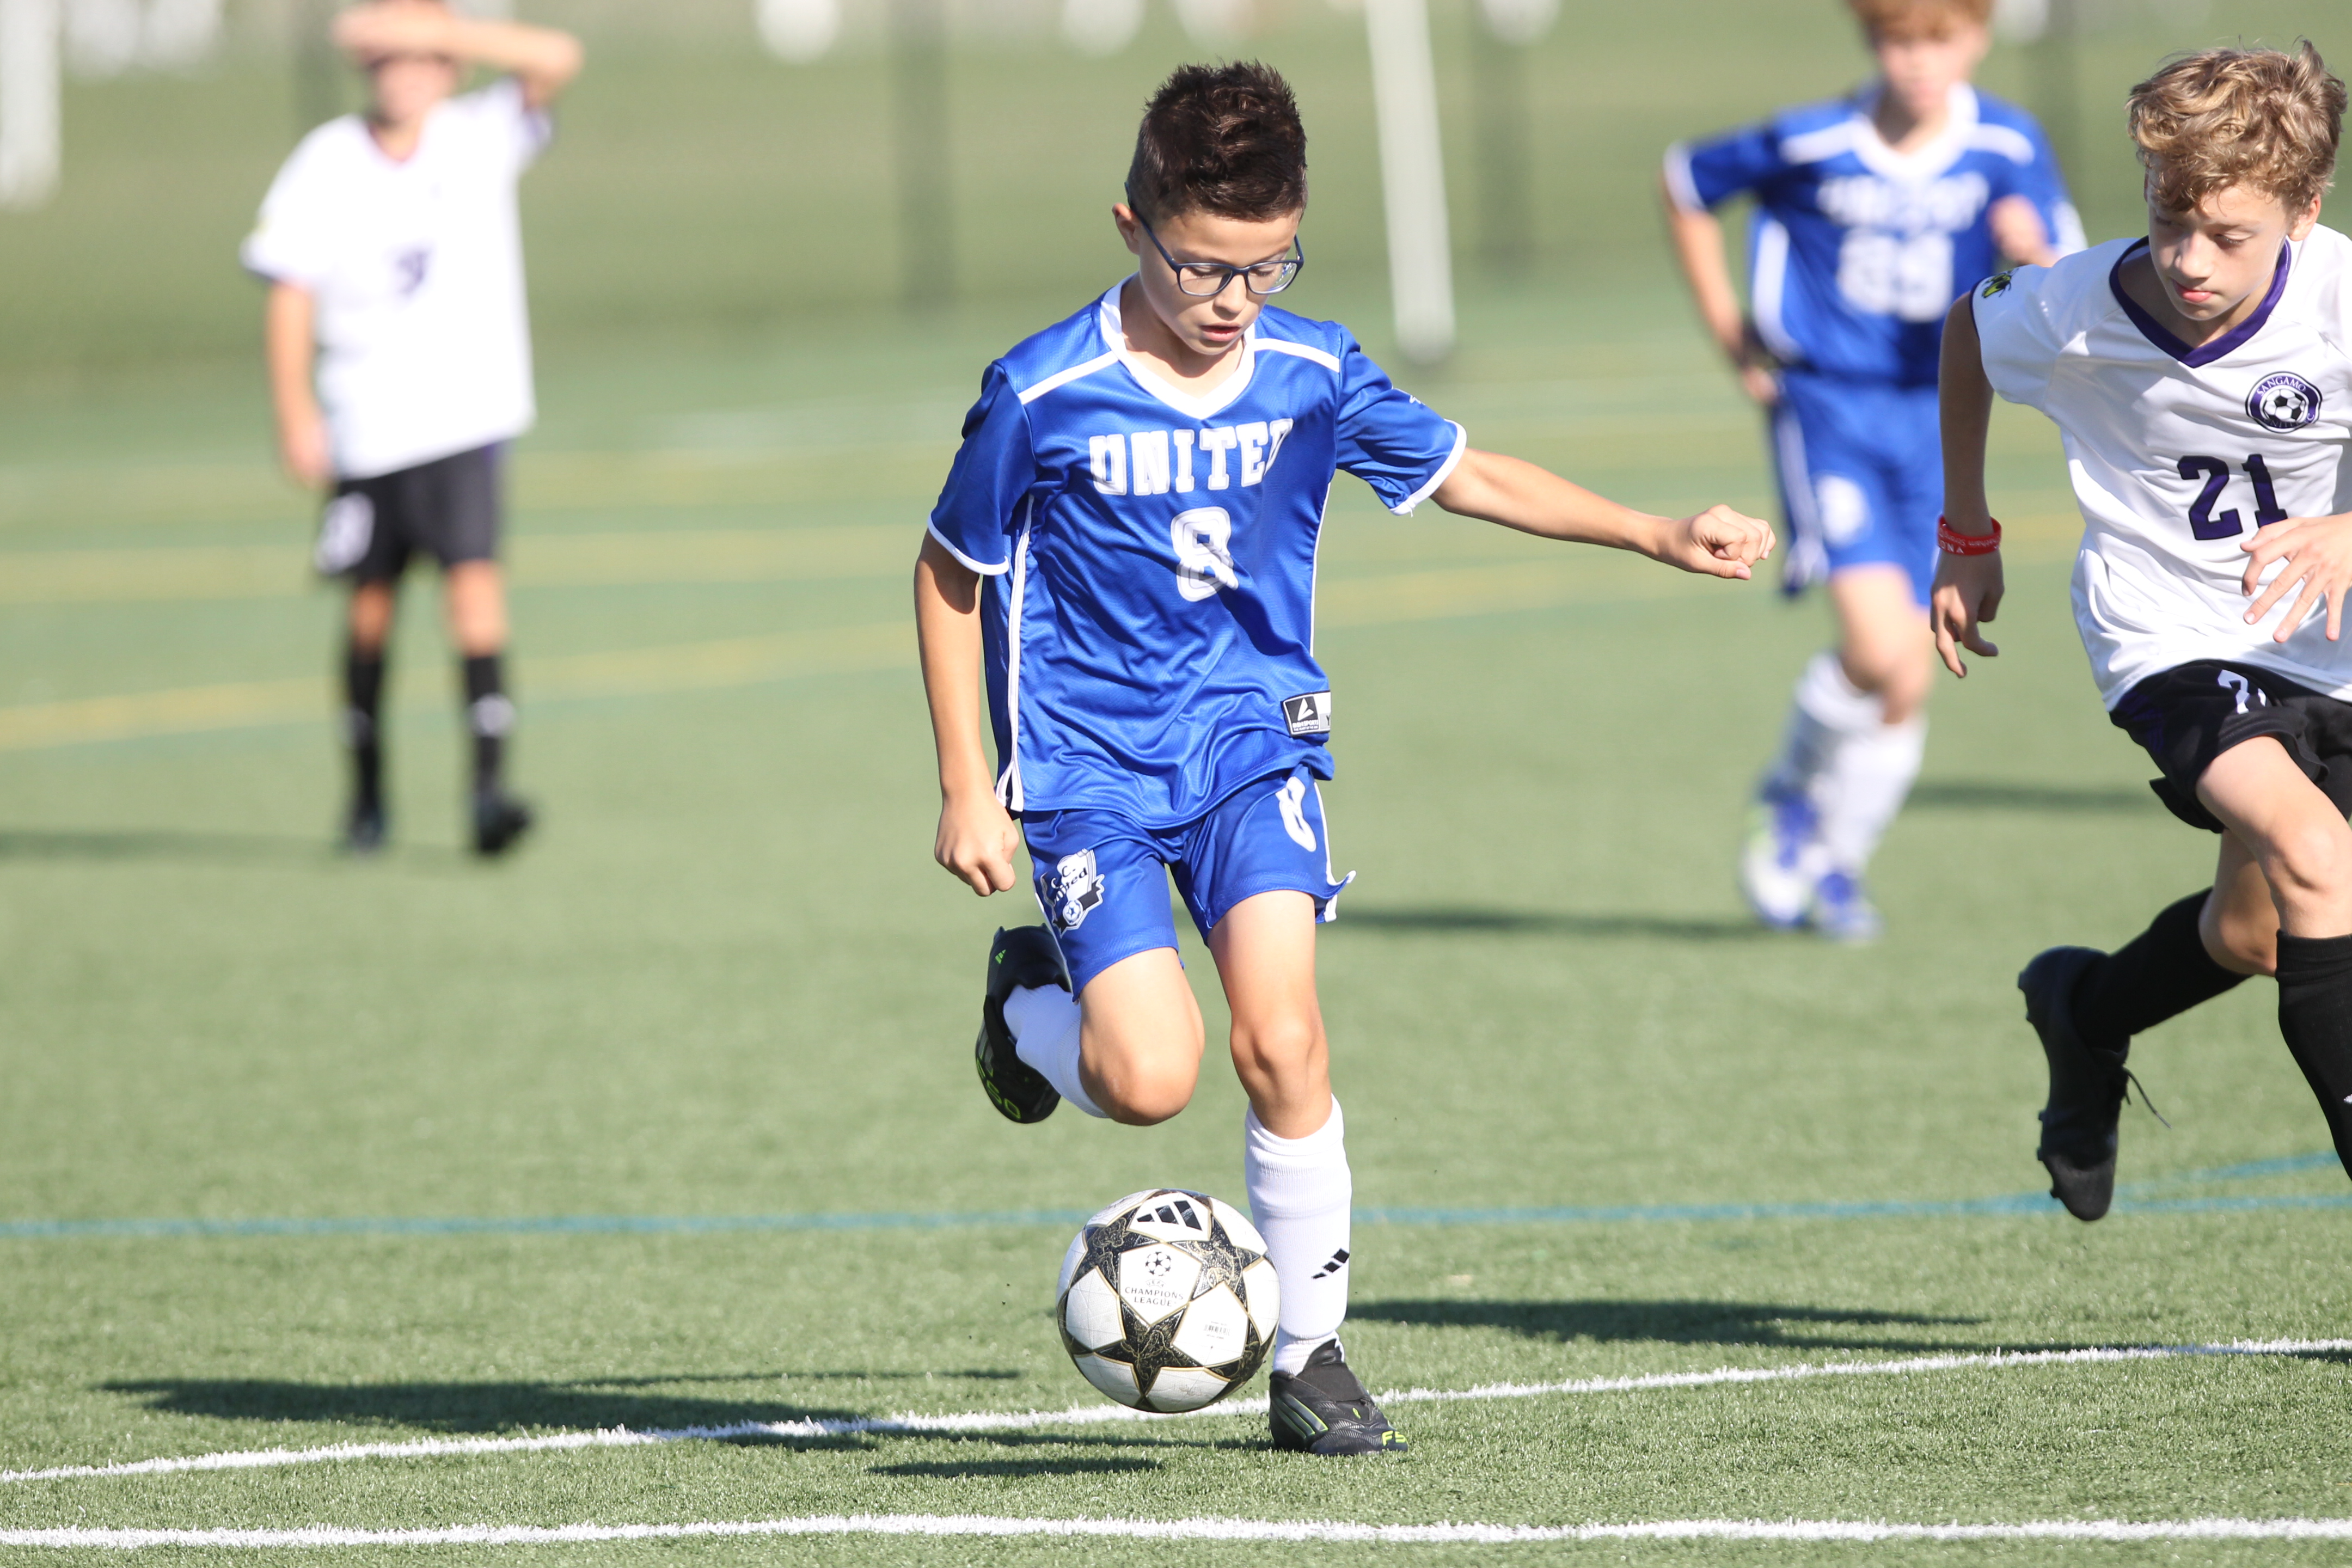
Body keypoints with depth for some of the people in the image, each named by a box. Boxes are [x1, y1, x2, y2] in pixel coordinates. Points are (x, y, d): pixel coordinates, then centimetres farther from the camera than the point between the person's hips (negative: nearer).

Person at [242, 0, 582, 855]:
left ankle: (489, 785, -21)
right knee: (372, 602, 8)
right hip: (366, 424, 1)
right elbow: (291, 293, 0)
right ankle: (366, 793, 23)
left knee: (474, 576, -15)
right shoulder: (326, 165, -1)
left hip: (466, 416, -1)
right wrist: (295, 415, -8)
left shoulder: (480, 139, -1)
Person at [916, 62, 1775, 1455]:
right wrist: (969, 792, -2)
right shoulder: (1044, 396, -13)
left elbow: (1466, 474, 12)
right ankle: (1035, 1001, 18)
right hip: (1087, 764, -3)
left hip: (1250, 739, 3)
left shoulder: (1314, 374, -3)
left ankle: (1312, 1358, -1)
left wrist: (1660, 535, 6)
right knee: (1152, 1078, -18)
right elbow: (952, 575, -1)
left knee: (1283, 1041, -16)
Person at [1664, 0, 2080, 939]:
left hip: (1933, 417, 3)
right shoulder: (1811, 146, -9)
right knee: (1877, 642, -21)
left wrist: (2033, 259, -32)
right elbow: (1685, 184, 8)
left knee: (1907, 684, 6)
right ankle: (1791, 796, 6)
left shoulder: (2007, 150, -6)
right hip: (1827, 411, -3)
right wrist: (1728, 329, 4)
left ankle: (1835, 864, 28)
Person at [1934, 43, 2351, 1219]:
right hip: (2170, 631, -3)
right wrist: (1966, 541, 12)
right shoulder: (2077, 314, -20)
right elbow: (1968, 328, 4)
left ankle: (2087, 1014, 49)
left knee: (2252, 935, 18)